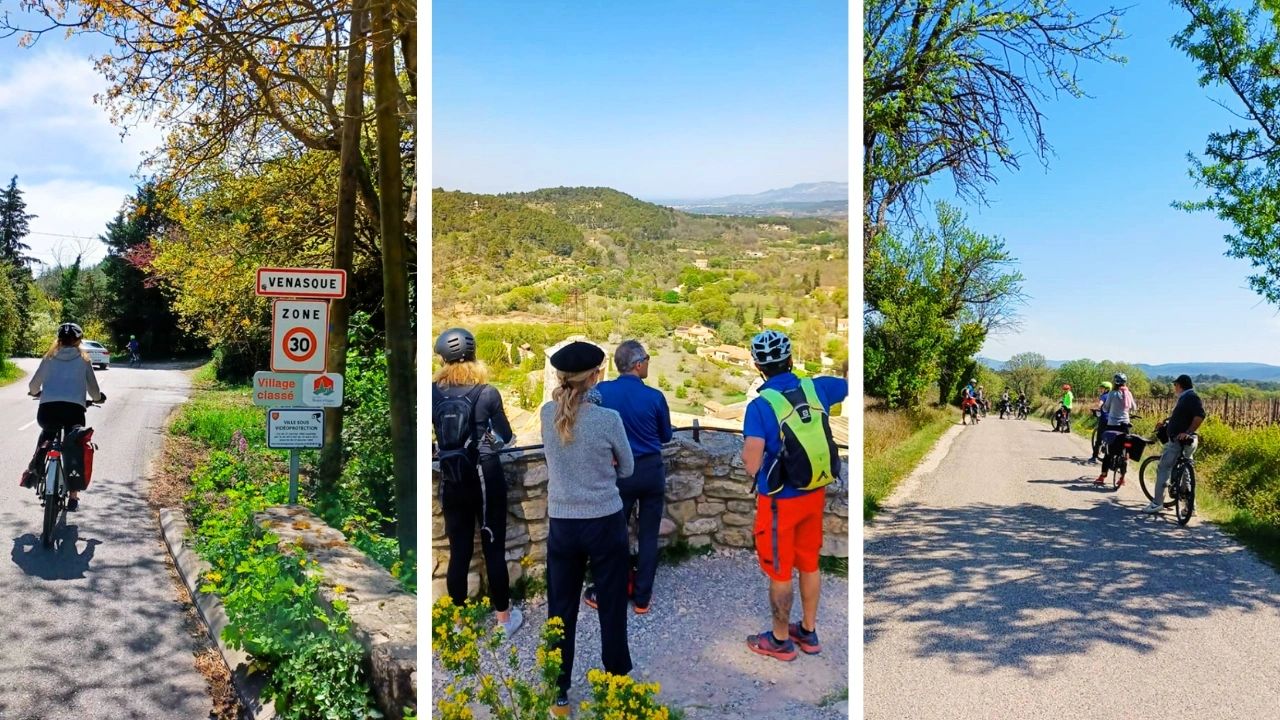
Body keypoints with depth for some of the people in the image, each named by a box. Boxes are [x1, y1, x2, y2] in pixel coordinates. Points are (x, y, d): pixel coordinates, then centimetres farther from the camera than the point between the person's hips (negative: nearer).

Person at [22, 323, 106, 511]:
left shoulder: (50, 358, 14)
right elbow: (93, 390, 11)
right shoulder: (84, 359, 11)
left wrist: (37, 393, 38)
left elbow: (33, 385, 14)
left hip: (47, 409, 2)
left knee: (48, 432, 35)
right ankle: (73, 496, 7)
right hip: (74, 409, -2)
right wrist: (99, 398, 33)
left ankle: (34, 469, 10)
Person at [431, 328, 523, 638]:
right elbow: (505, 436, -1)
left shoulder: (433, 392, -5)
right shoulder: (487, 393, -12)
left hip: (452, 482, 2)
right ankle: (504, 618, 19)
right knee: (494, 550, 8)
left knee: (458, 551, 11)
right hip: (487, 480, -2)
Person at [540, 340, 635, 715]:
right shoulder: (608, 418, -15)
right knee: (611, 610, 12)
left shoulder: (546, 414, -5)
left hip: (561, 525, 3)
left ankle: (559, 695, 23)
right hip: (605, 523, -3)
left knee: (561, 611, 13)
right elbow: (627, 469, 0)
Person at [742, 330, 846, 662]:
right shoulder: (816, 388, -8)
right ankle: (808, 632, 36)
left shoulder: (761, 405, -22)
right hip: (815, 494, 5)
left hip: (780, 501, -5)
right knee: (810, 564, 20)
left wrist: (748, 448, -4)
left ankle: (780, 640, 27)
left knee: (780, 571, 11)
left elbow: (751, 466, -24)